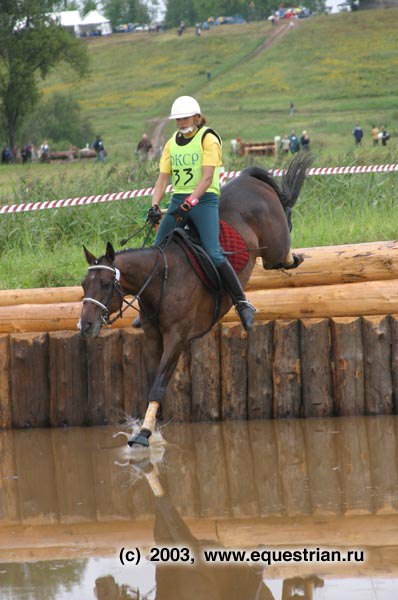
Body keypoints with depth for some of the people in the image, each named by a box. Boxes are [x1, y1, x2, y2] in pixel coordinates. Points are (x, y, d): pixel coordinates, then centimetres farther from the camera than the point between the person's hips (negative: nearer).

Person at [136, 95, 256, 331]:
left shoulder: (208, 139, -5)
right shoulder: (172, 143, 14)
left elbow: (207, 178, -14)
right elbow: (163, 178, 9)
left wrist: (189, 203, -23)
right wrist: (154, 206, -7)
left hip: (204, 200, -6)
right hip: (178, 200, 6)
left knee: (214, 254, -20)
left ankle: (243, 304, -12)